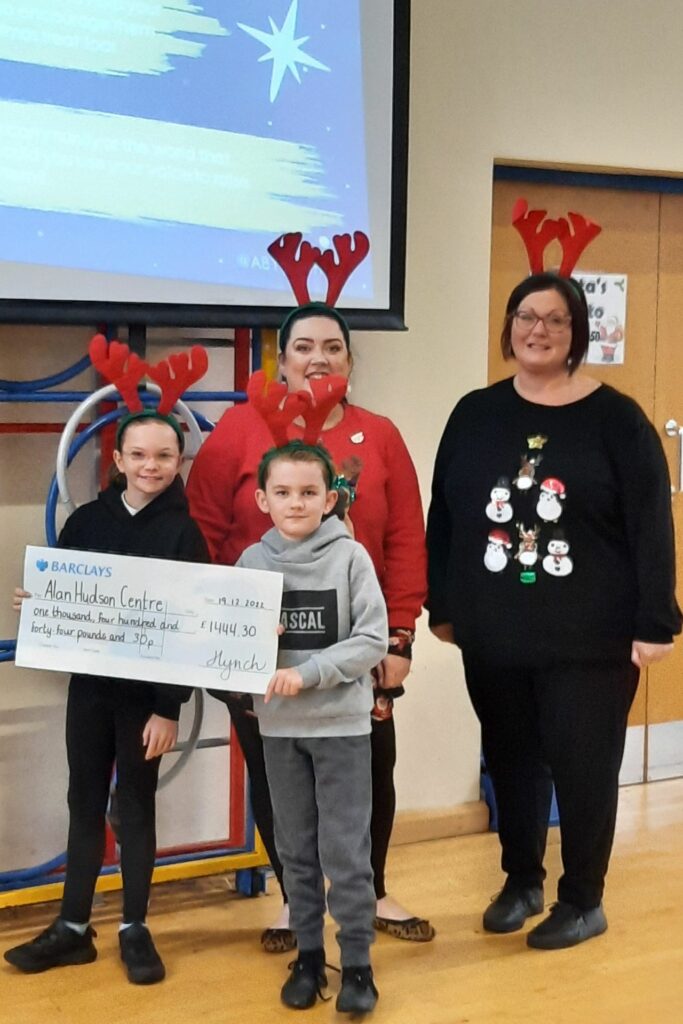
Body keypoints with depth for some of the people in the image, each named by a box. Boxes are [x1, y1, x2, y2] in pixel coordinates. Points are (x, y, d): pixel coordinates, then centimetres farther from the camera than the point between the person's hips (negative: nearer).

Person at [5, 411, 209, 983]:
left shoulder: (184, 533, -7)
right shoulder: (86, 521, 2)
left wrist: (170, 706, -13)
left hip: (146, 691, -3)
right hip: (89, 685, 3)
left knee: (136, 806, 7)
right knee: (85, 802, 10)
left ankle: (135, 929, 20)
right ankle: (73, 926, 22)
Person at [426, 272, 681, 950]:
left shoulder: (615, 418, -5)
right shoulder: (475, 415, 6)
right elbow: (442, 517, 10)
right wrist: (440, 607, 9)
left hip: (591, 638, -3)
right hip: (493, 636, 4)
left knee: (583, 766, 5)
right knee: (511, 762, 14)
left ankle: (583, 900, 24)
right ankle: (521, 882, 34)